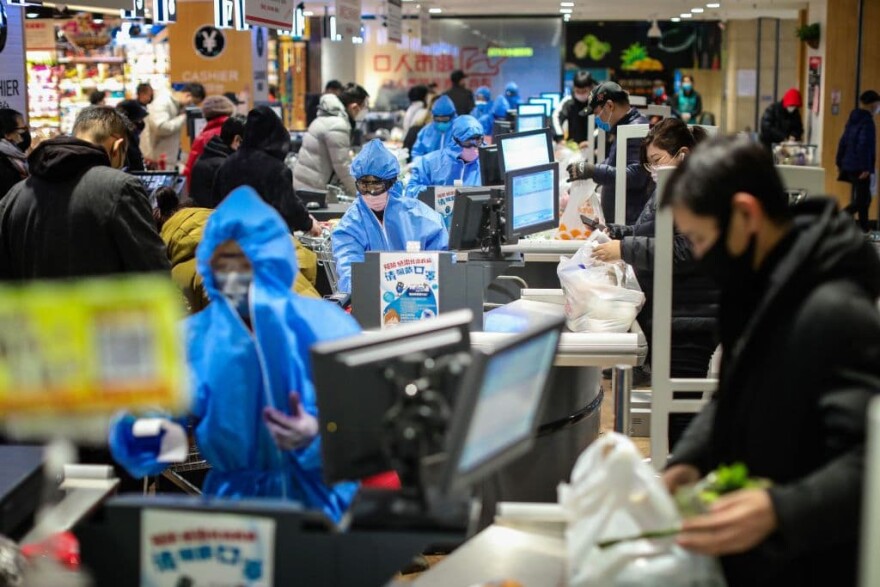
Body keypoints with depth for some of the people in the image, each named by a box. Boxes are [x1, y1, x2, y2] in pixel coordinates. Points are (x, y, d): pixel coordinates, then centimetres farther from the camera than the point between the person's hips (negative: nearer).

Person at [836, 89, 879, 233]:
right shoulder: (867, 121, -14)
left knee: (864, 198, 16)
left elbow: (843, 142, 16)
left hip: (849, 166, 9)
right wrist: (865, 168, -22)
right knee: (861, 201, -5)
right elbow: (864, 145, -21)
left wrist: (840, 163, 21)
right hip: (860, 167, -9)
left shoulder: (853, 119, 12)